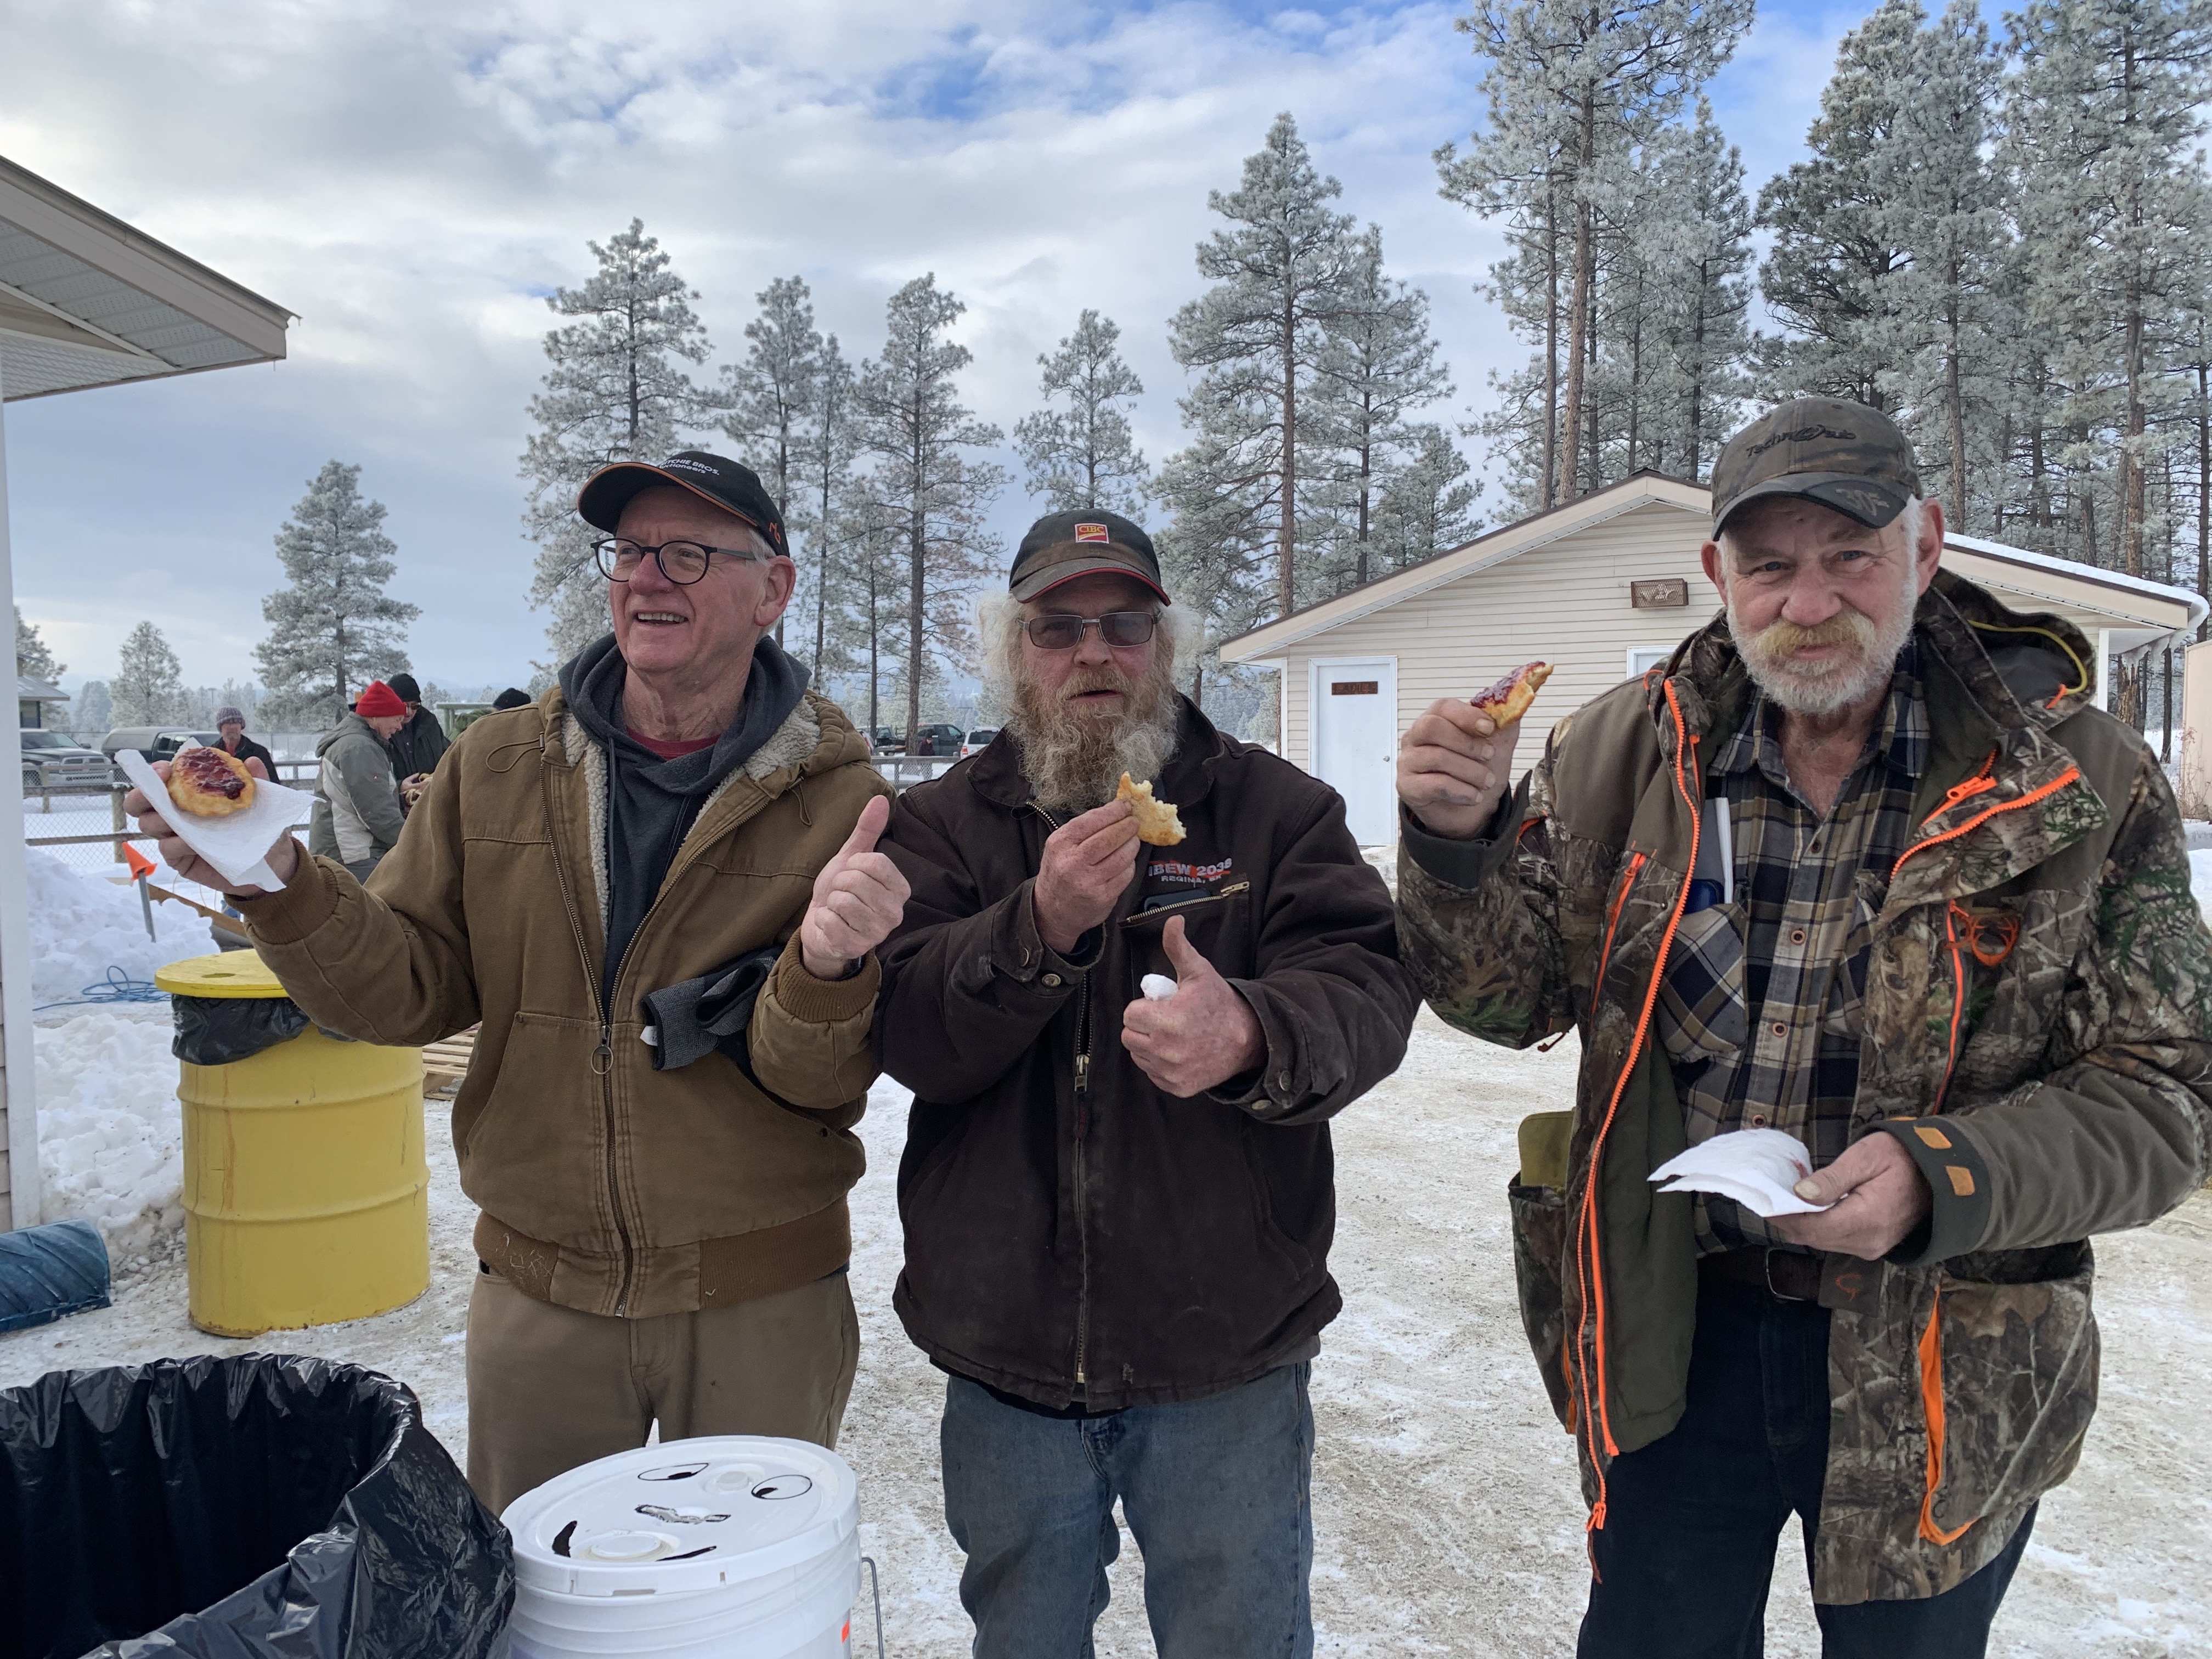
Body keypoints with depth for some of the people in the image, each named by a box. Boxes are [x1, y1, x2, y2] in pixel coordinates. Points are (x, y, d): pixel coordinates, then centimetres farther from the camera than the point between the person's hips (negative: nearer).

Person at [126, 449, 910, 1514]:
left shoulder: (836, 800, -11)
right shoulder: (495, 770, 0)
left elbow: (819, 1084, -15)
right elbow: (411, 989, -2)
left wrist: (825, 967, -35)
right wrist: (281, 886, -17)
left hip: (759, 1303, -2)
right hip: (539, 1289, 3)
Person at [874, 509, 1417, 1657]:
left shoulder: (1278, 809, -2)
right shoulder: (944, 823, 1)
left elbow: (1367, 991, -15)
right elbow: (904, 1033, -12)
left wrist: (1249, 1035, -37)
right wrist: (1042, 925, -29)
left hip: (1226, 1353, -1)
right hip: (1007, 1355, 2)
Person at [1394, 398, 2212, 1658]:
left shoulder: (2078, 783, -10)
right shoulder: (1625, 756, -4)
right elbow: (1510, 996, -1)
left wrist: (1945, 1176, -26)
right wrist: (1460, 844, -20)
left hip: (1941, 1368, -1)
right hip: (1669, 1339, 1)